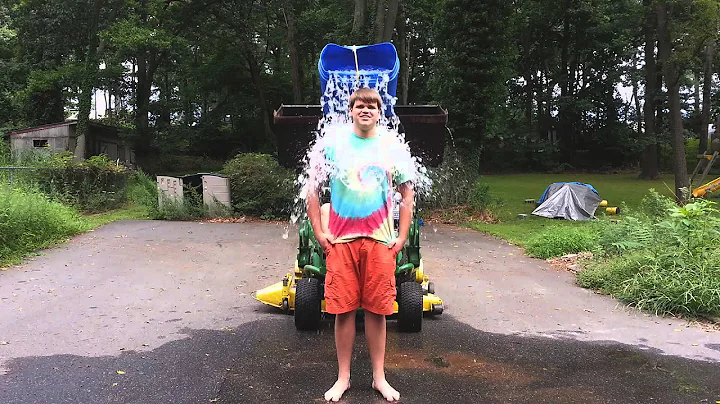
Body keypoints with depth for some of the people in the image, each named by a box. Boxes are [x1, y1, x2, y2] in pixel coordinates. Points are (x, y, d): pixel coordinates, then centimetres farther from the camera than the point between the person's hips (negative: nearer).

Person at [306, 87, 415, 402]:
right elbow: (313, 190, 8)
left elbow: (407, 193, 10)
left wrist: (402, 237, 4)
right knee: (343, 309, 3)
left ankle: (379, 377, 19)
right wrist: (318, 232, 1)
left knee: (376, 310, 5)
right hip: (340, 240, 0)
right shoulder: (333, 145, 4)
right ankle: (343, 378, 18)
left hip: (380, 240, 0)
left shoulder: (393, 147, 6)